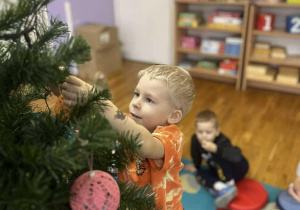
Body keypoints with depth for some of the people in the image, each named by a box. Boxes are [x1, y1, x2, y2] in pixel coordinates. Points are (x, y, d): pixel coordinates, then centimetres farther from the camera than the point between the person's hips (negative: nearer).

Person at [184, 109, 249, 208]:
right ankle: (221, 188, -30)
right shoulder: (195, 139, -17)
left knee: (218, 155, -32)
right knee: (200, 174, -13)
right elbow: (196, 155, 6)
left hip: (238, 168, -7)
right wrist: (196, 166, 21)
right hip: (220, 171, 7)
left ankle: (229, 184, -21)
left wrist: (215, 148, -59)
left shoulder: (222, 141, -34)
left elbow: (236, 156, -53)